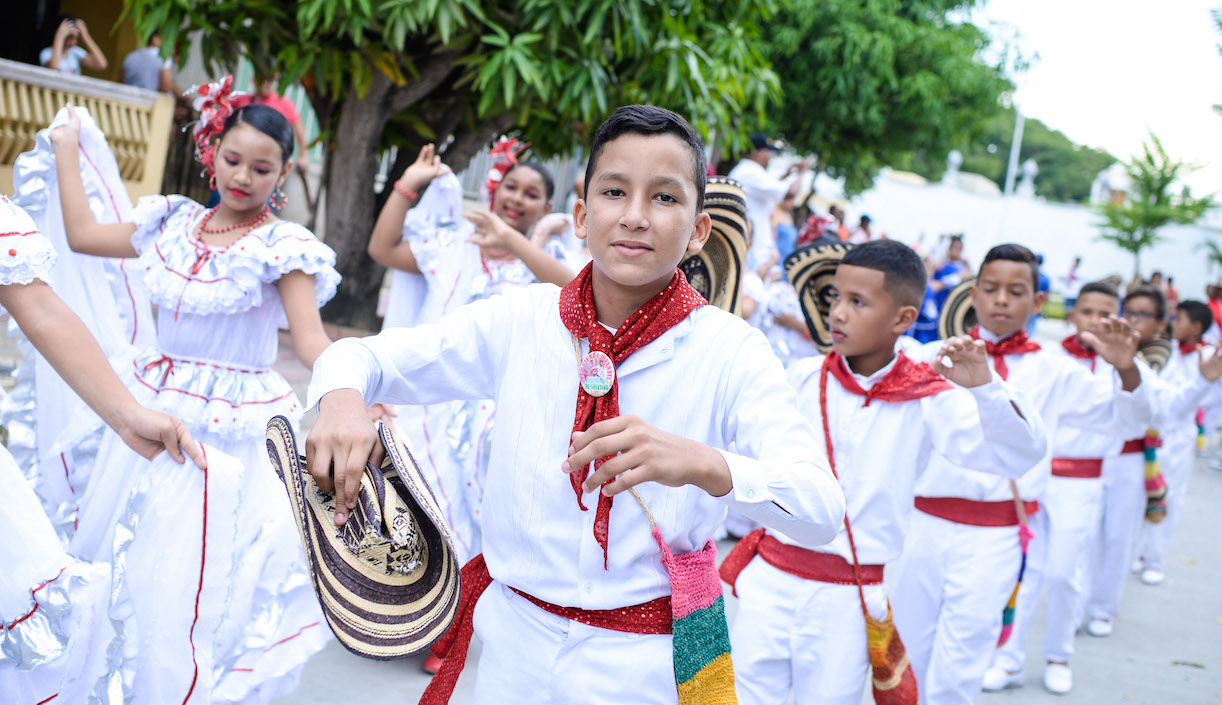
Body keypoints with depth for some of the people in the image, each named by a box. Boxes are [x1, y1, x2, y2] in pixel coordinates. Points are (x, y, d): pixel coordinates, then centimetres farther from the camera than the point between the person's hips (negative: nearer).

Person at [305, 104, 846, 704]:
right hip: (514, 639, 2)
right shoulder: (521, 320, -6)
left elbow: (822, 509, -23)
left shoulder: (728, 350, -13)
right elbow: (361, 355, 0)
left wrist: (704, 464, -43)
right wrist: (341, 399, -25)